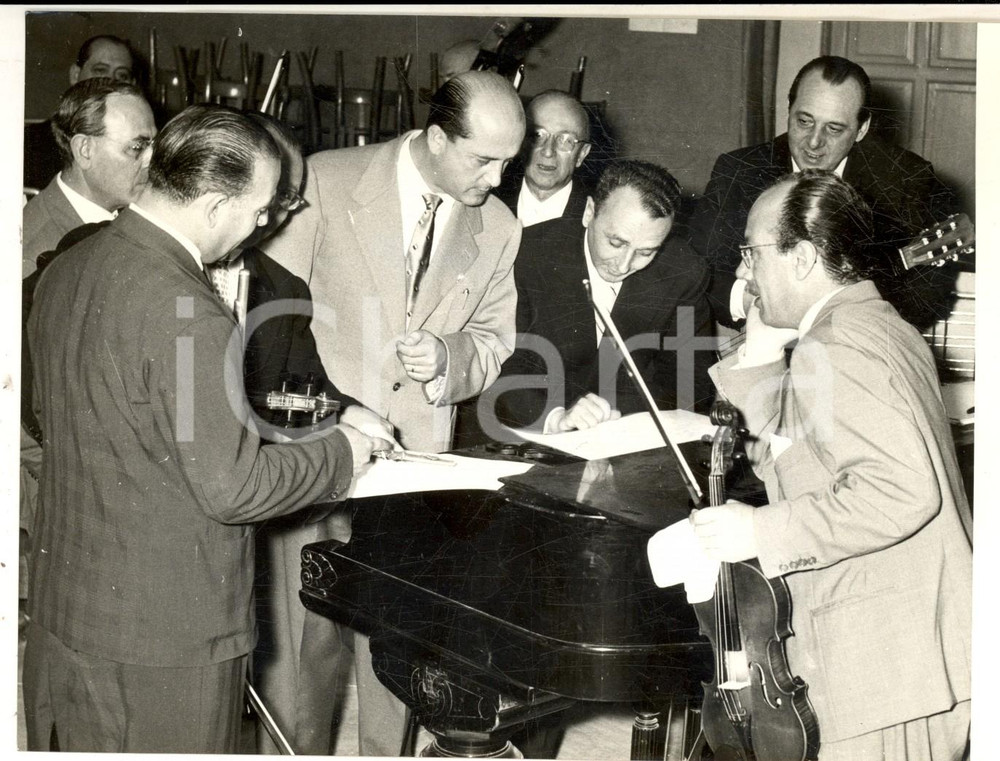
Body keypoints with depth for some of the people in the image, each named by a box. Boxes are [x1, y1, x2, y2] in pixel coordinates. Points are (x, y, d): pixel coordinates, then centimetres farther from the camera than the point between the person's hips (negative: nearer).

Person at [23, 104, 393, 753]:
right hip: (164, 636, -8)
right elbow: (231, 487, -24)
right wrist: (342, 452, -8)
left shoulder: (66, 270, 2)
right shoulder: (186, 315, -26)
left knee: (68, 746, 21)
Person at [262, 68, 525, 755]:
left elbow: (493, 343, 12)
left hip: (416, 458, 3)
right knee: (309, 627, 4)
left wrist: (446, 358, -12)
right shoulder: (328, 183, -8)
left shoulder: (499, 230, 3)